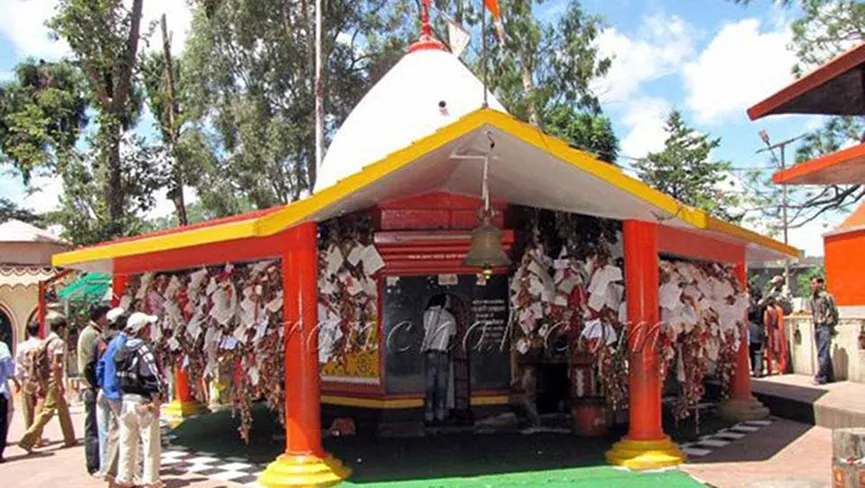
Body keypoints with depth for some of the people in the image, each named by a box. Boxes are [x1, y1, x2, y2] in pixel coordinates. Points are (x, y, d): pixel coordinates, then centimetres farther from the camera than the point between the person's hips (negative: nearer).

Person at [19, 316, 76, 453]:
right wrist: (60, 385, -19)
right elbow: (56, 365, -20)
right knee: (47, 412, -8)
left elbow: (38, 365, 14)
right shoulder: (59, 342, -11)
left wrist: (41, 385, 17)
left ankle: (70, 439, 23)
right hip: (54, 381, -9)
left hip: (45, 381, 9)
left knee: (63, 410, 16)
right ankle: (27, 440, -12)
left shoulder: (45, 342, 14)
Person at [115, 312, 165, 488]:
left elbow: (118, 376, 11)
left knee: (127, 443, 16)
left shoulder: (121, 350, 6)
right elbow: (154, 376, -24)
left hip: (126, 401, 7)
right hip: (144, 403, -7)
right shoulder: (144, 349, -17)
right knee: (151, 444, 4)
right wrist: (156, 401, -17)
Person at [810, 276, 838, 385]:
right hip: (816, 327, 8)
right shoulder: (812, 298, 10)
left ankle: (820, 377, -8)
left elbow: (834, 312, -9)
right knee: (824, 353, 13)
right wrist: (815, 323, 15)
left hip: (825, 328, -8)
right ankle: (830, 376, 20)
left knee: (822, 354, -9)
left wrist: (831, 325, -5)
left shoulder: (826, 296, -12)